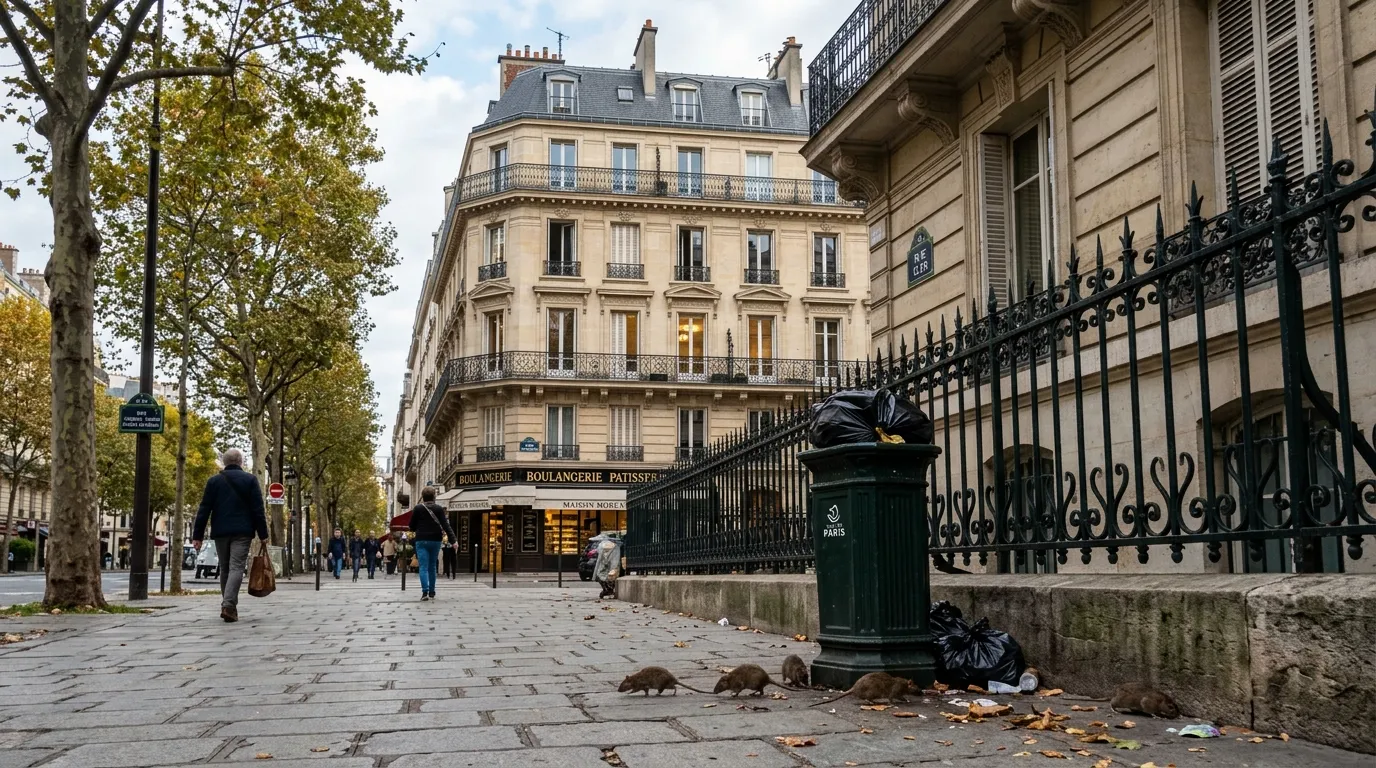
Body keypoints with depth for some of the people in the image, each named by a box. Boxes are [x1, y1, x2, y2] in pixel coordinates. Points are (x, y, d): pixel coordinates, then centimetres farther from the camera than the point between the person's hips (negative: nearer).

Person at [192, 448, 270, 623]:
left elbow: (204, 510, 4)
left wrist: (197, 535, 5)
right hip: (242, 532, -2)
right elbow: (258, 510, -3)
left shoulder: (213, 481, 7)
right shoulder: (250, 480, 2)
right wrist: (263, 534, 0)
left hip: (220, 532, 2)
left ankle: (229, 606, 17)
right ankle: (228, 605, -23)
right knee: (236, 568, -7)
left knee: (224, 568, 14)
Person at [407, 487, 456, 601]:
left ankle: (425, 591, -22)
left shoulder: (418, 508, -3)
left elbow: (412, 526, 3)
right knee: (432, 567, 13)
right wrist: (454, 539, -12)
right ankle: (431, 592, 15)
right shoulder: (439, 509, -1)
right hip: (435, 540, 2)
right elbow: (445, 525, -9)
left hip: (421, 541, -2)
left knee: (423, 567, -5)